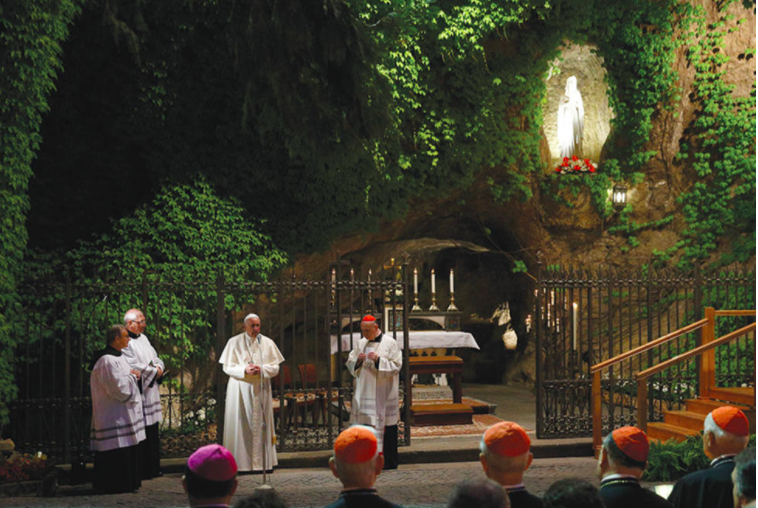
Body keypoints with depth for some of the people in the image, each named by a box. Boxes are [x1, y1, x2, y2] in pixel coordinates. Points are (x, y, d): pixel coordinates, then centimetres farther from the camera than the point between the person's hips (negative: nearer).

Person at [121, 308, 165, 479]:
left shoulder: (143, 338, 17)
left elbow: (155, 357, 19)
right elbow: (134, 366, -19)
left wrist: (159, 367, -2)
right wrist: (154, 371, -9)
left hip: (151, 392, 9)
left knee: (153, 433, 11)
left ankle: (152, 468, 18)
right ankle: (141, 471, -2)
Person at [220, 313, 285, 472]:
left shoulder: (267, 343, 7)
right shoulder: (234, 342, 2)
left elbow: (275, 367, 6)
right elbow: (227, 367, 0)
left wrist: (262, 369, -14)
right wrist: (244, 370, -17)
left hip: (261, 390, 2)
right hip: (240, 389, -2)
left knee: (261, 424, 1)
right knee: (241, 425, -5)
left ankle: (263, 462, 5)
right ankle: (241, 463, -2)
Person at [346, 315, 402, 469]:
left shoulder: (389, 343, -3)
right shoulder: (361, 343, 11)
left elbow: (396, 366, -7)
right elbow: (350, 363, 13)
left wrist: (378, 360, -18)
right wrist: (358, 360, -8)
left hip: (383, 394, -4)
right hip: (364, 392, 4)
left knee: (387, 426, -2)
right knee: (365, 424, 1)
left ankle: (389, 462, 6)